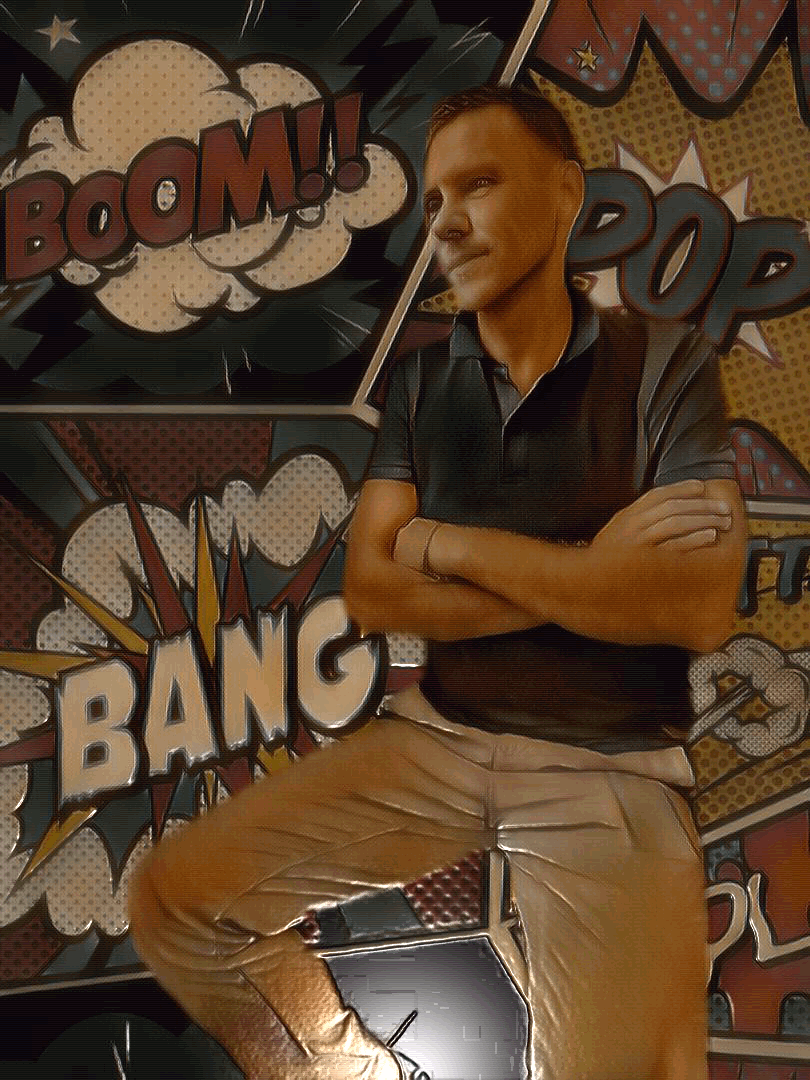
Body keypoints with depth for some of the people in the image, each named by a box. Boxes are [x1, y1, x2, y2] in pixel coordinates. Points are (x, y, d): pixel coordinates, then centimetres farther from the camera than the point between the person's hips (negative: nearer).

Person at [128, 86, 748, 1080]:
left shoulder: (663, 366, -4)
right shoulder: (420, 383, 8)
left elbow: (698, 609, -16)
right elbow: (370, 593, -2)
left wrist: (449, 545, -10)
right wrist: (594, 582, -13)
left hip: (611, 771, -3)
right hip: (436, 736, 4)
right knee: (175, 902, -9)